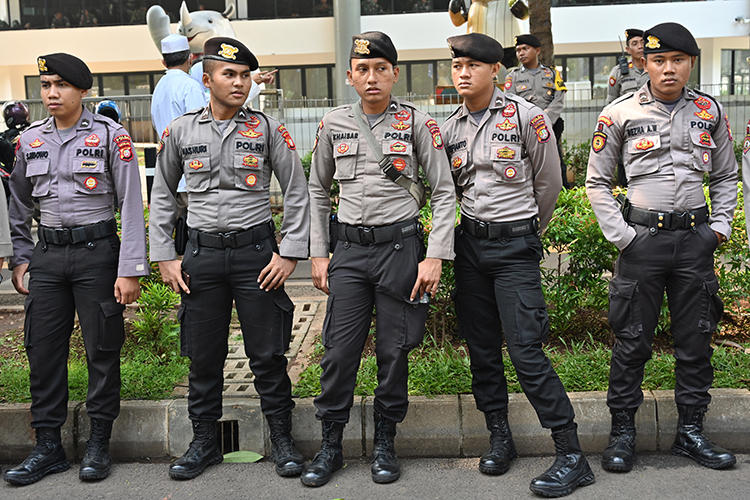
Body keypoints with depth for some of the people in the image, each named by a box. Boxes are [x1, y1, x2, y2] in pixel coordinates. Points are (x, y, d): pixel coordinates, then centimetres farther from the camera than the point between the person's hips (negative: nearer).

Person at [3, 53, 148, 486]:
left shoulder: (109, 135, -4)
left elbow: (132, 205, -7)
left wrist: (130, 269, -11)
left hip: (97, 251, -4)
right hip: (47, 255, 4)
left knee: (102, 349, 2)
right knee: (43, 349, 6)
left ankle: (99, 445, 15)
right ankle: (48, 447, 17)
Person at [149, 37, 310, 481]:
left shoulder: (268, 128, 1)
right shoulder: (181, 131, 5)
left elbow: (297, 193, 3)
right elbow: (162, 197, 13)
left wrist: (290, 253, -4)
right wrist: (164, 257, 6)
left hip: (256, 251, -1)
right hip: (202, 253, 2)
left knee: (268, 353, 3)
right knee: (203, 355, 9)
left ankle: (282, 439, 17)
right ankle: (204, 441, 24)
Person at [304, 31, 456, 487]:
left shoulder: (418, 123, -1)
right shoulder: (334, 124, 7)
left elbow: (444, 193, -1)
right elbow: (318, 192, 15)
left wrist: (436, 257, -9)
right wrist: (318, 254, 9)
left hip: (400, 246, -2)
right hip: (349, 248, 2)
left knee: (394, 351, 5)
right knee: (339, 351, 2)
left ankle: (385, 443, 21)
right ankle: (331, 446, 17)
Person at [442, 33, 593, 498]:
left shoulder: (526, 116, -6)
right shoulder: (450, 127, 8)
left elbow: (549, 182, 3)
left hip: (515, 244, -5)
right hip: (470, 244, 5)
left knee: (526, 351, -11)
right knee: (481, 349, 8)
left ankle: (572, 456, -2)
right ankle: (500, 438, 23)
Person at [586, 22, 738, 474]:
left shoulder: (709, 111, 7)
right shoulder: (620, 114, -1)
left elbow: (726, 175, 18)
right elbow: (597, 181, 3)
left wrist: (721, 224, 5)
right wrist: (619, 234, -6)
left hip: (696, 238, 3)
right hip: (643, 238, -3)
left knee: (696, 339, 8)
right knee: (633, 339, 1)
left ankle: (691, 432, 22)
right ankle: (623, 433, 13)